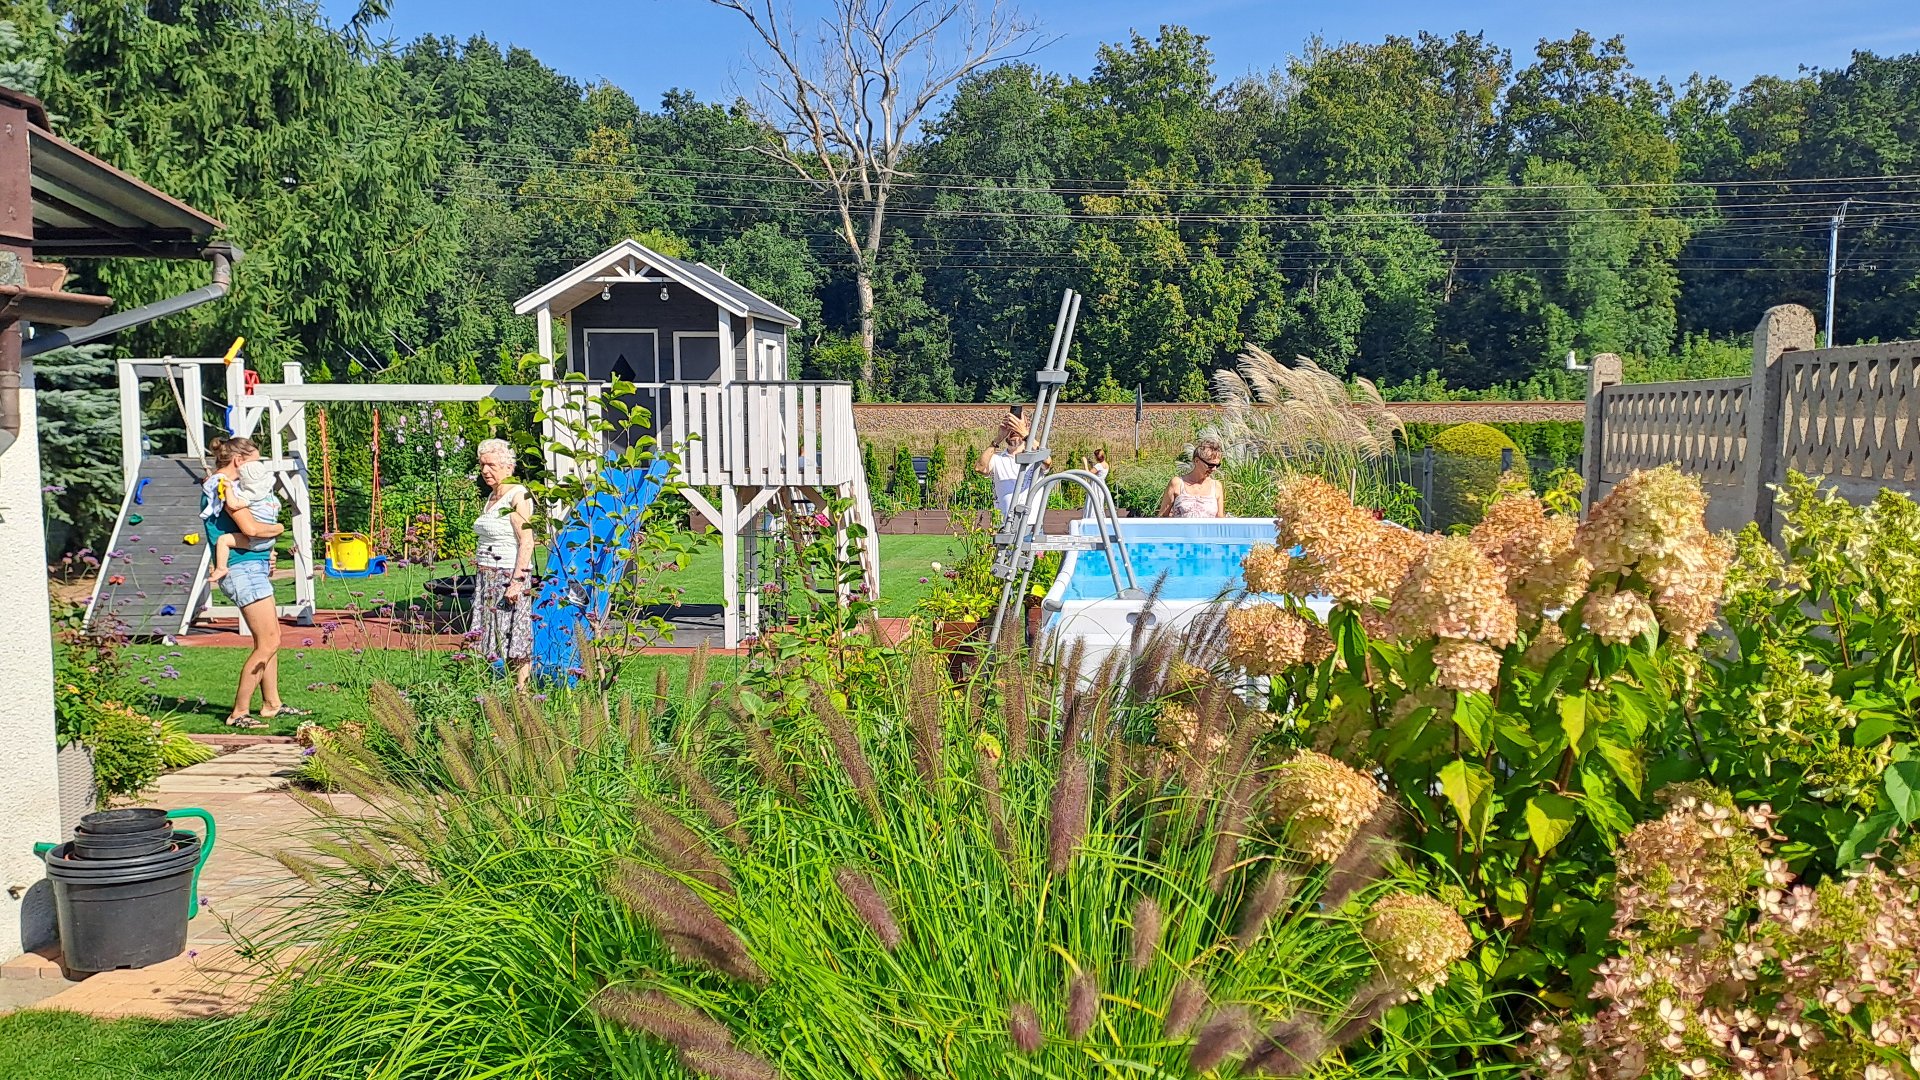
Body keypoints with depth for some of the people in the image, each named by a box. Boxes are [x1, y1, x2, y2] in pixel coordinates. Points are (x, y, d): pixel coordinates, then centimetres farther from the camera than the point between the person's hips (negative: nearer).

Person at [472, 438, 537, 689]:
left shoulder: (518, 496, -11)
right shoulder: (490, 497, 16)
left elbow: (526, 542, -17)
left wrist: (517, 581, -22)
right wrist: (481, 571, 13)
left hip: (509, 576, -9)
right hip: (487, 578, 9)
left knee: (516, 638, -4)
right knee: (497, 638, 9)